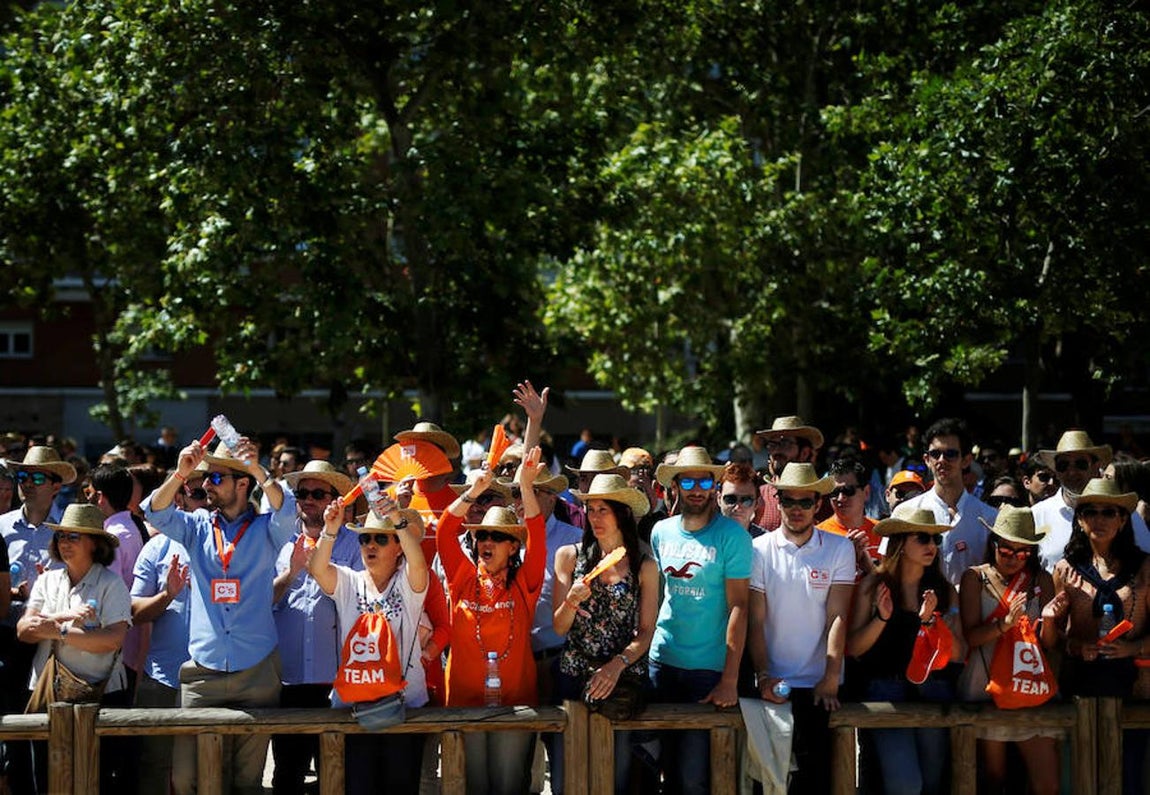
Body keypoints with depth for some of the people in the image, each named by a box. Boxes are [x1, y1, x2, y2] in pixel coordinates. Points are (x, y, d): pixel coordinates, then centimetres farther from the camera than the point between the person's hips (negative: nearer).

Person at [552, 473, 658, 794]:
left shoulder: (644, 566, 3)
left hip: (626, 678, -1)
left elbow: (646, 633, 2)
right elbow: (559, 627, 5)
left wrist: (617, 665, -15)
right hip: (574, 677, 1)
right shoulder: (570, 556, 5)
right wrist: (572, 601, -15)